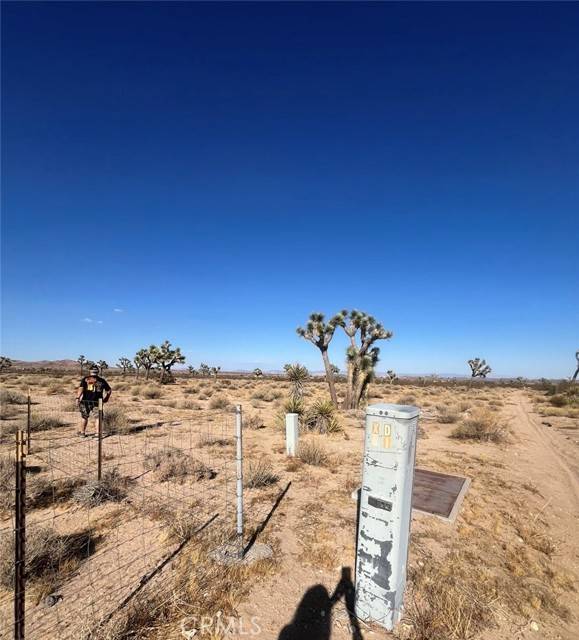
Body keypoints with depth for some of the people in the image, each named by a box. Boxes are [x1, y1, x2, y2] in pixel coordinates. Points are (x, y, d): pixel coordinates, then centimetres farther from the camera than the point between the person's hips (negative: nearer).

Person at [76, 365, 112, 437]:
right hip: (97, 401, 0)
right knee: (97, 417, 8)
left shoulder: (85, 379, 5)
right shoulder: (102, 381, 9)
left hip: (86, 401, 0)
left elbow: (81, 388, -9)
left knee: (84, 417, 17)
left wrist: (77, 398, -13)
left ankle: (82, 432, 29)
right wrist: (106, 398, 21)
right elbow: (109, 390, 10)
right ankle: (97, 432, 4)